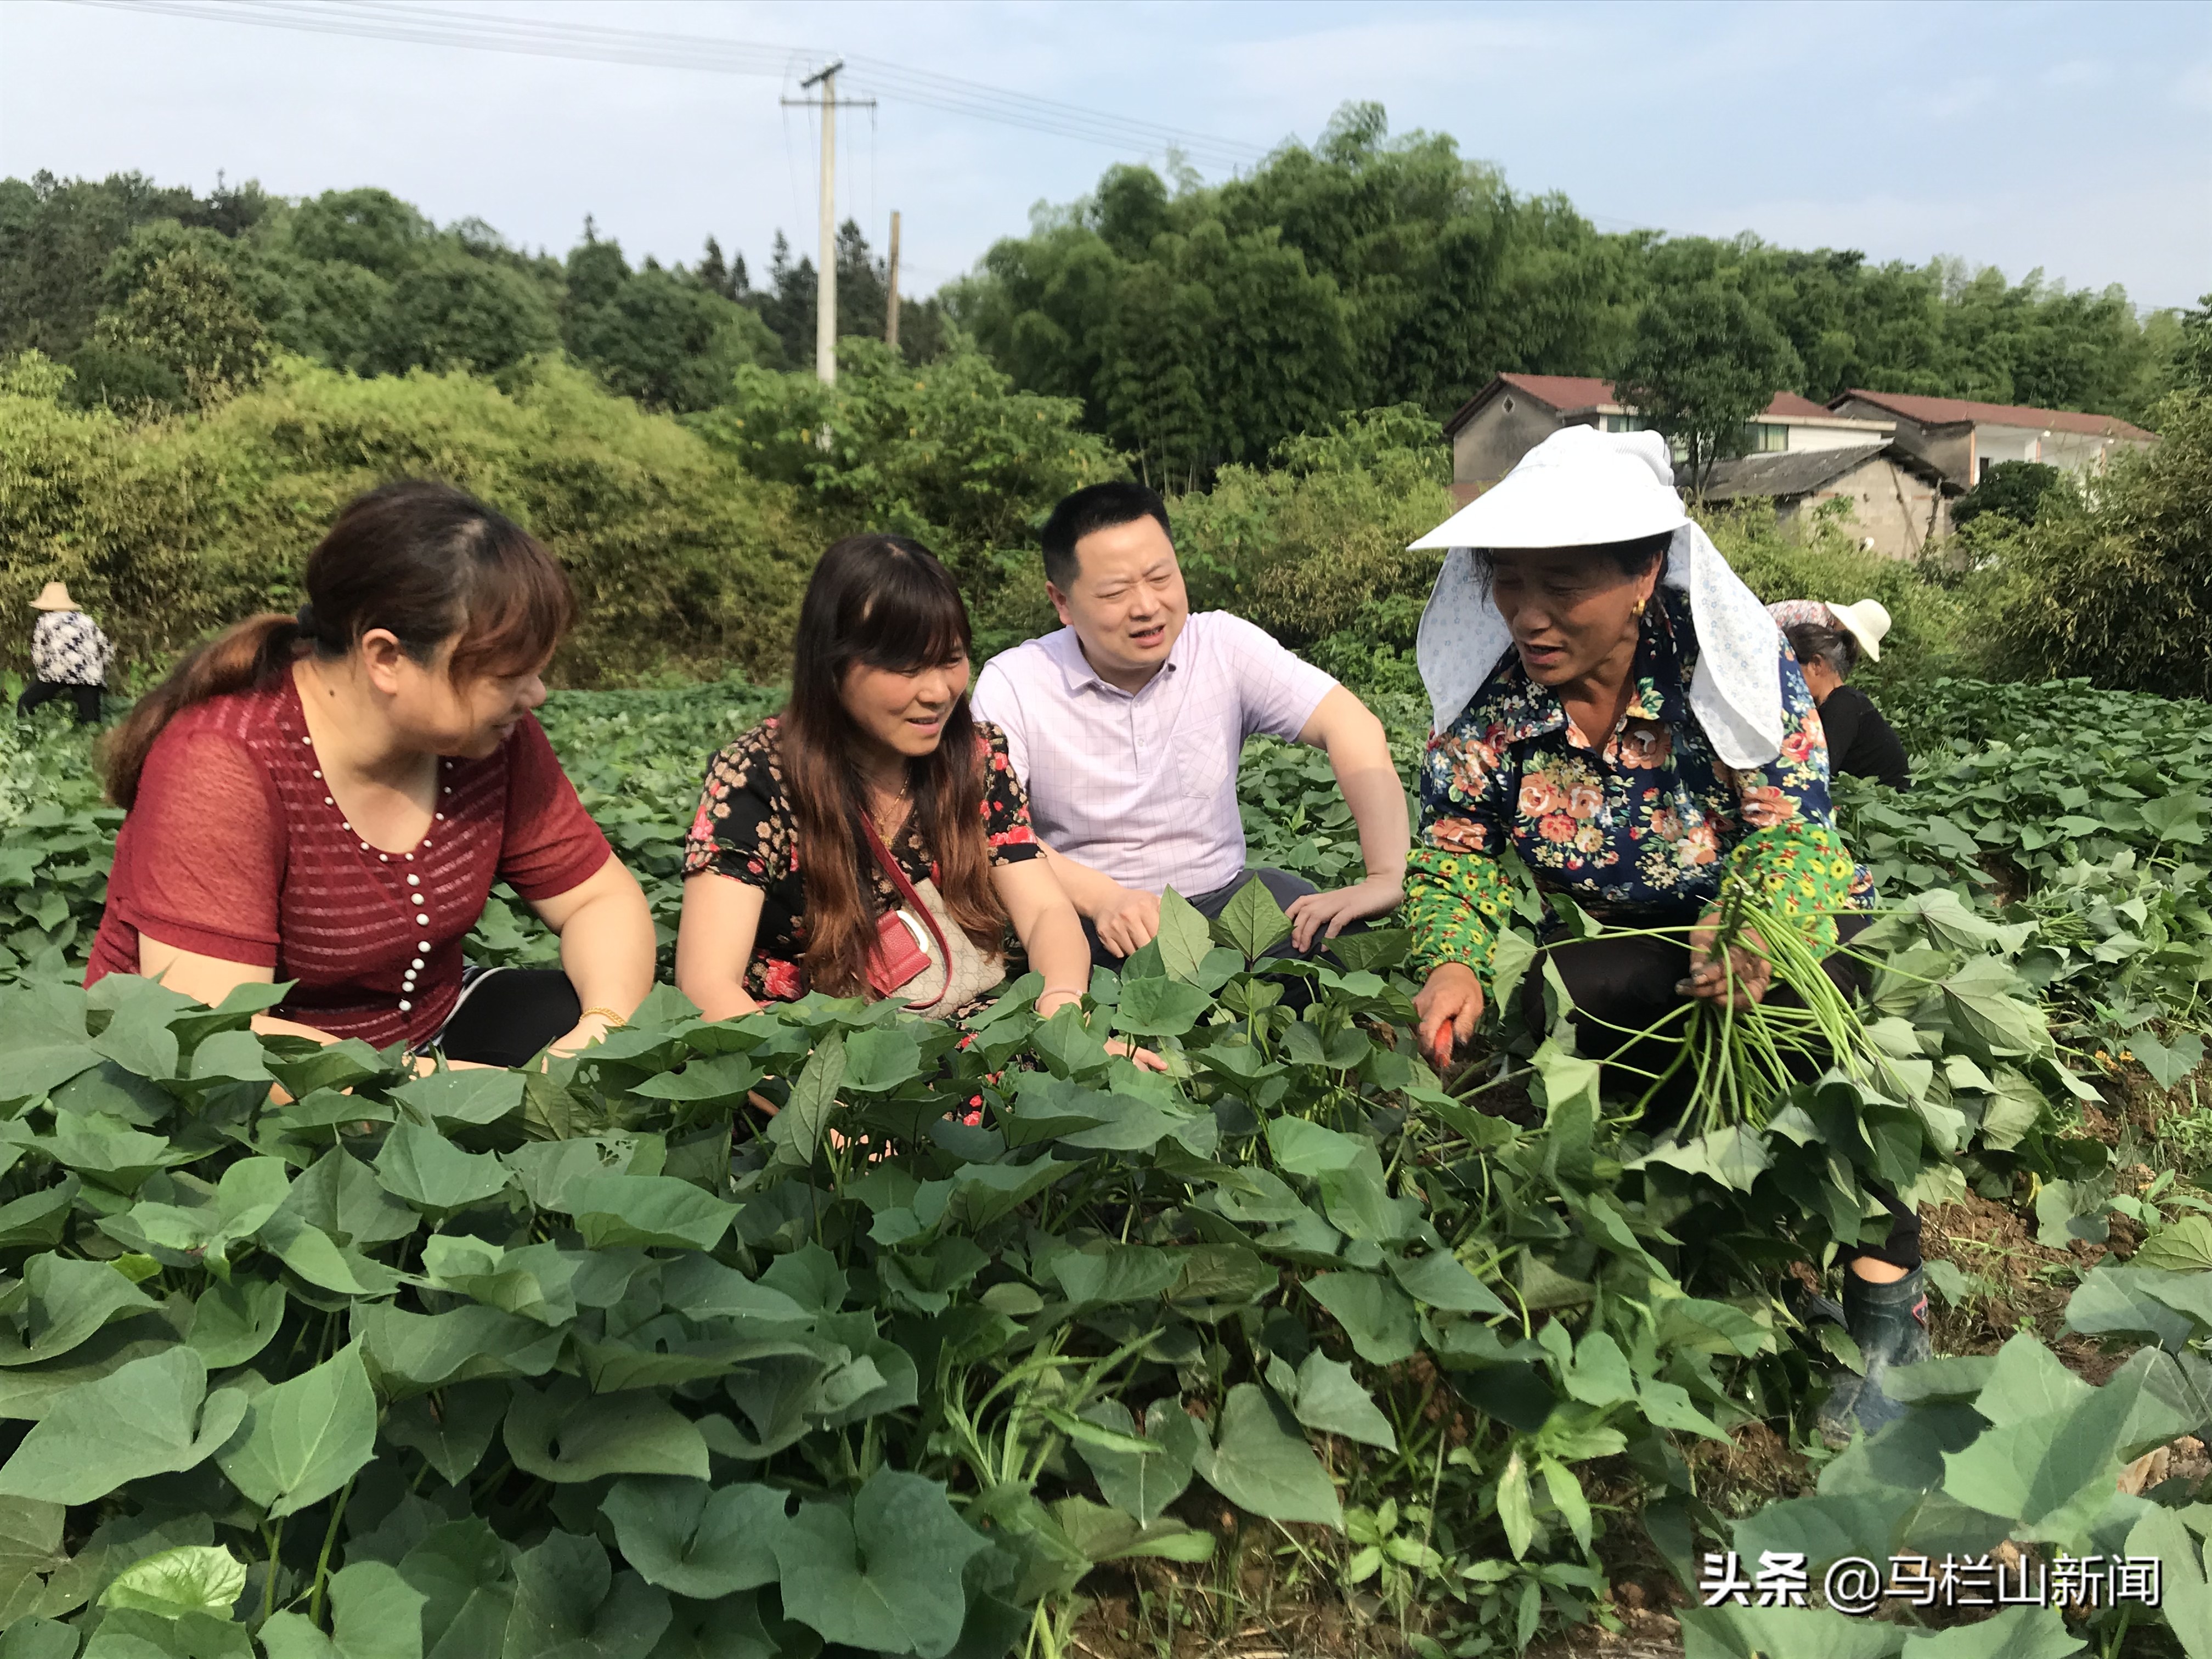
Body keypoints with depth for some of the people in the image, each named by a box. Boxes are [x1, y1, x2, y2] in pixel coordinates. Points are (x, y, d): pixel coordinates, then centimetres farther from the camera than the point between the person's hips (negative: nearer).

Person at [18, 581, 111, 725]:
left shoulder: (45, 622, 13)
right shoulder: (86, 620, 24)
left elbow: (38, 653, 7)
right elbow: (105, 648, 22)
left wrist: (41, 673, 20)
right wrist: (100, 673, 32)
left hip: (57, 672, -3)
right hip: (89, 675, 3)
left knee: (25, 704, 12)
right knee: (90, 720, -2)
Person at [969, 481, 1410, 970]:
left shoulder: (1225, 646, -2)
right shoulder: (1011, 685, -6)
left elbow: (1351, 726, -10)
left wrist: (1387, 877, -25)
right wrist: (1102, 897, -32)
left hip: (1222, 896, 3)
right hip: (1085, 917, -3)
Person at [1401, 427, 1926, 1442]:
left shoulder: (1728, 662, -18)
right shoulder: (1487, 692, -11)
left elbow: (1792, 831, -22)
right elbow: (1454, 852, -6)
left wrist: (1754, 937, -44)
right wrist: (1455, 962, -28)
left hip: (1762, 924, -1)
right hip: (1613, 943, 2)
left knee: (1807, 991, -36)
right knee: (1554, 998, -32)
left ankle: (1887, 1296, -23)